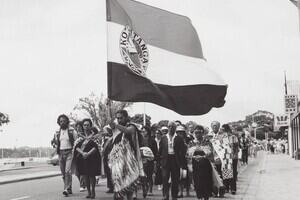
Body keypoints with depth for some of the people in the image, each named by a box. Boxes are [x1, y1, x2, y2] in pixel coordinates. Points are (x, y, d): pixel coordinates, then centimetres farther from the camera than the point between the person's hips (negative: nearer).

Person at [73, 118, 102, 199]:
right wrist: (82, 153, -17)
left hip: (92, 158, -3)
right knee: (86, 175, 5)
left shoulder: (95, 136, -1)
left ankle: (93, 191, 7)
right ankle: (88, 191, 13)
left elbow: (96, 147, -11)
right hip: (82, 158, 3)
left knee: (92, 175, -4)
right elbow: (76, 147, 1)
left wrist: (88, 153, -23)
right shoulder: (80, 136, 10)